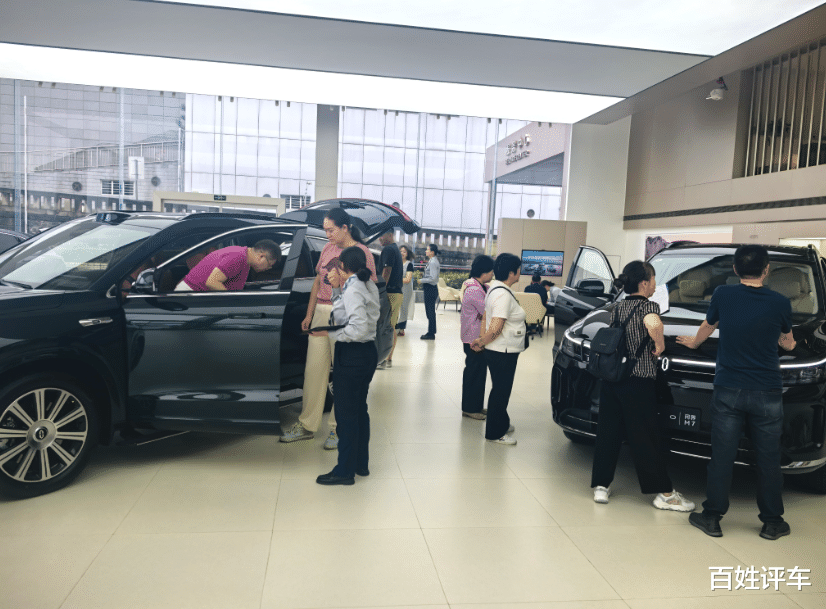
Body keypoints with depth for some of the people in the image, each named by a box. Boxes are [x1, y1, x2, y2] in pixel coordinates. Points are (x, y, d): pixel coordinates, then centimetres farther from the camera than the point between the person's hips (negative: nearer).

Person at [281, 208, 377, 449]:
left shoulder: (362, 253, -4)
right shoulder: (327, 249, 14)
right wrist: (309, 314, 17)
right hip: (321, 314, 6)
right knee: (313, 370, 8)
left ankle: (338, 428, 13)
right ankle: (307, 425, 19)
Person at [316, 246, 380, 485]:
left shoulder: (352, 289, -17)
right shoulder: (369, 286, 10)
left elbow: (359, 328, -27)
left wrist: (332, 333, -16)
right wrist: (336, 288, 4)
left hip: (351, 355, -10)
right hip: (368, 352, 10)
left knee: (346, 412, 0)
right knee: (359, 408, 18)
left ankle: (345, 470, 10)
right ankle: (361, 463, 28)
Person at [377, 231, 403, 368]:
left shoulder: (388, 249, -10)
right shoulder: (396, 249, 20)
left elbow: (386, 272, -18)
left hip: (389, 293, -10)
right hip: (398, 292, 10)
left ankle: (382, 360, -5)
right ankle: (389, 358, 17)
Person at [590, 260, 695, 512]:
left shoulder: (618, 307, 10)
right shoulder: (648, 306, -11)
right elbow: (653, 324, -34)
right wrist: (660, 346, -17)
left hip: (611, 380, 6)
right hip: (638, 382, -6)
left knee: (608, 432, 12)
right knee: (646, 439, 3)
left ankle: (601, 485, 17)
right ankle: (665, 493, 16)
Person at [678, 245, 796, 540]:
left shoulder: (722, 295, -4)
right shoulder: (780, 303, -4)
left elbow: (707, 327, 16)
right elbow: (787, 342, 15)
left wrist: (693, 342, 37)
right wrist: (790, 344, 40)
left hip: (728, 391, 0)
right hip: (767, 393, 0)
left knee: (722, 457, 6)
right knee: (768, 460, 11)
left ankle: (712, 518, 14)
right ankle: (772, 523, 22)